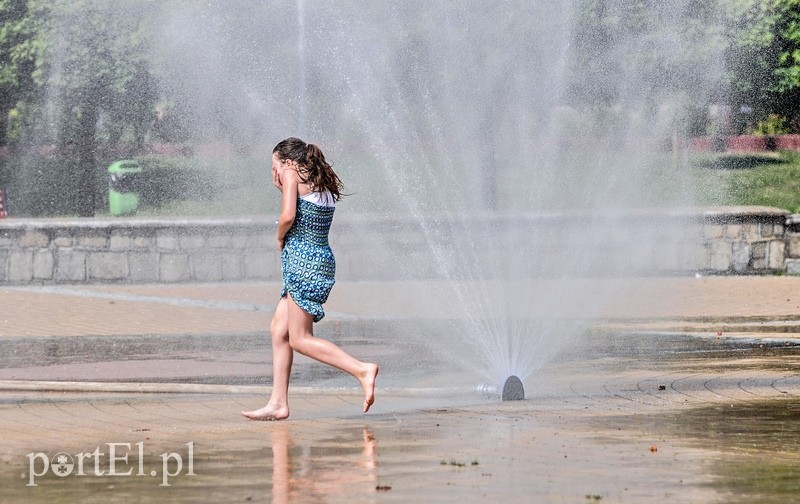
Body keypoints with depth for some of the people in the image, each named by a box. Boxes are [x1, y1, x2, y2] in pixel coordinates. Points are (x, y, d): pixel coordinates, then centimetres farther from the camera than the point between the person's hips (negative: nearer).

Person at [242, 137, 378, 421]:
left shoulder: (291, 174, -5)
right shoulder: (323, 185, 20)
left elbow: (288, 216, -18)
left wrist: (280, 239, 2)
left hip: (303, 260, -10)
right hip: (321, 259, 10)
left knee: (300, 339, -7)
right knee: (278, 330, 12)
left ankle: (362, 370, -18)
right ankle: (278, 404, 10)